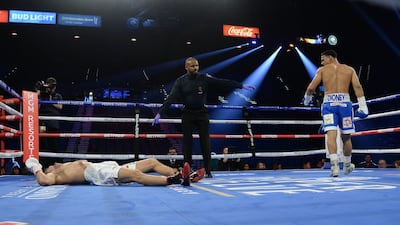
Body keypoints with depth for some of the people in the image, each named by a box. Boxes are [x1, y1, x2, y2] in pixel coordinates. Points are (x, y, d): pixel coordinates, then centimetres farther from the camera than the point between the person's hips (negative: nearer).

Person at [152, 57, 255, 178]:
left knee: (205, 142, 1)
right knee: (187, 142, 4)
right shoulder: (181, 81, -5)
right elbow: (170, 98, -12)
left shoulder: (204, 78, -4)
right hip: (187, 114, 0)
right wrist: (160, 113, -20)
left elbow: (222, 82, -8)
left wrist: (241, 85, -13)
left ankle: (208, 171, 7)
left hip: (202, 113, 0)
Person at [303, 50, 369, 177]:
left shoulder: (322, 70, 8)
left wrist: (307, 99, 18)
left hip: (329, 103, -2)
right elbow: (357, 87, 0)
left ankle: (334, 165, -23)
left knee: (331, 135, -8)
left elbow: (311, 88, -1)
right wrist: (362, 107, -2)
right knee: (346, 137, 14)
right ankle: (347, 166, 29)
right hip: (345, 103, 2)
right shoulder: (349, 69, 13)